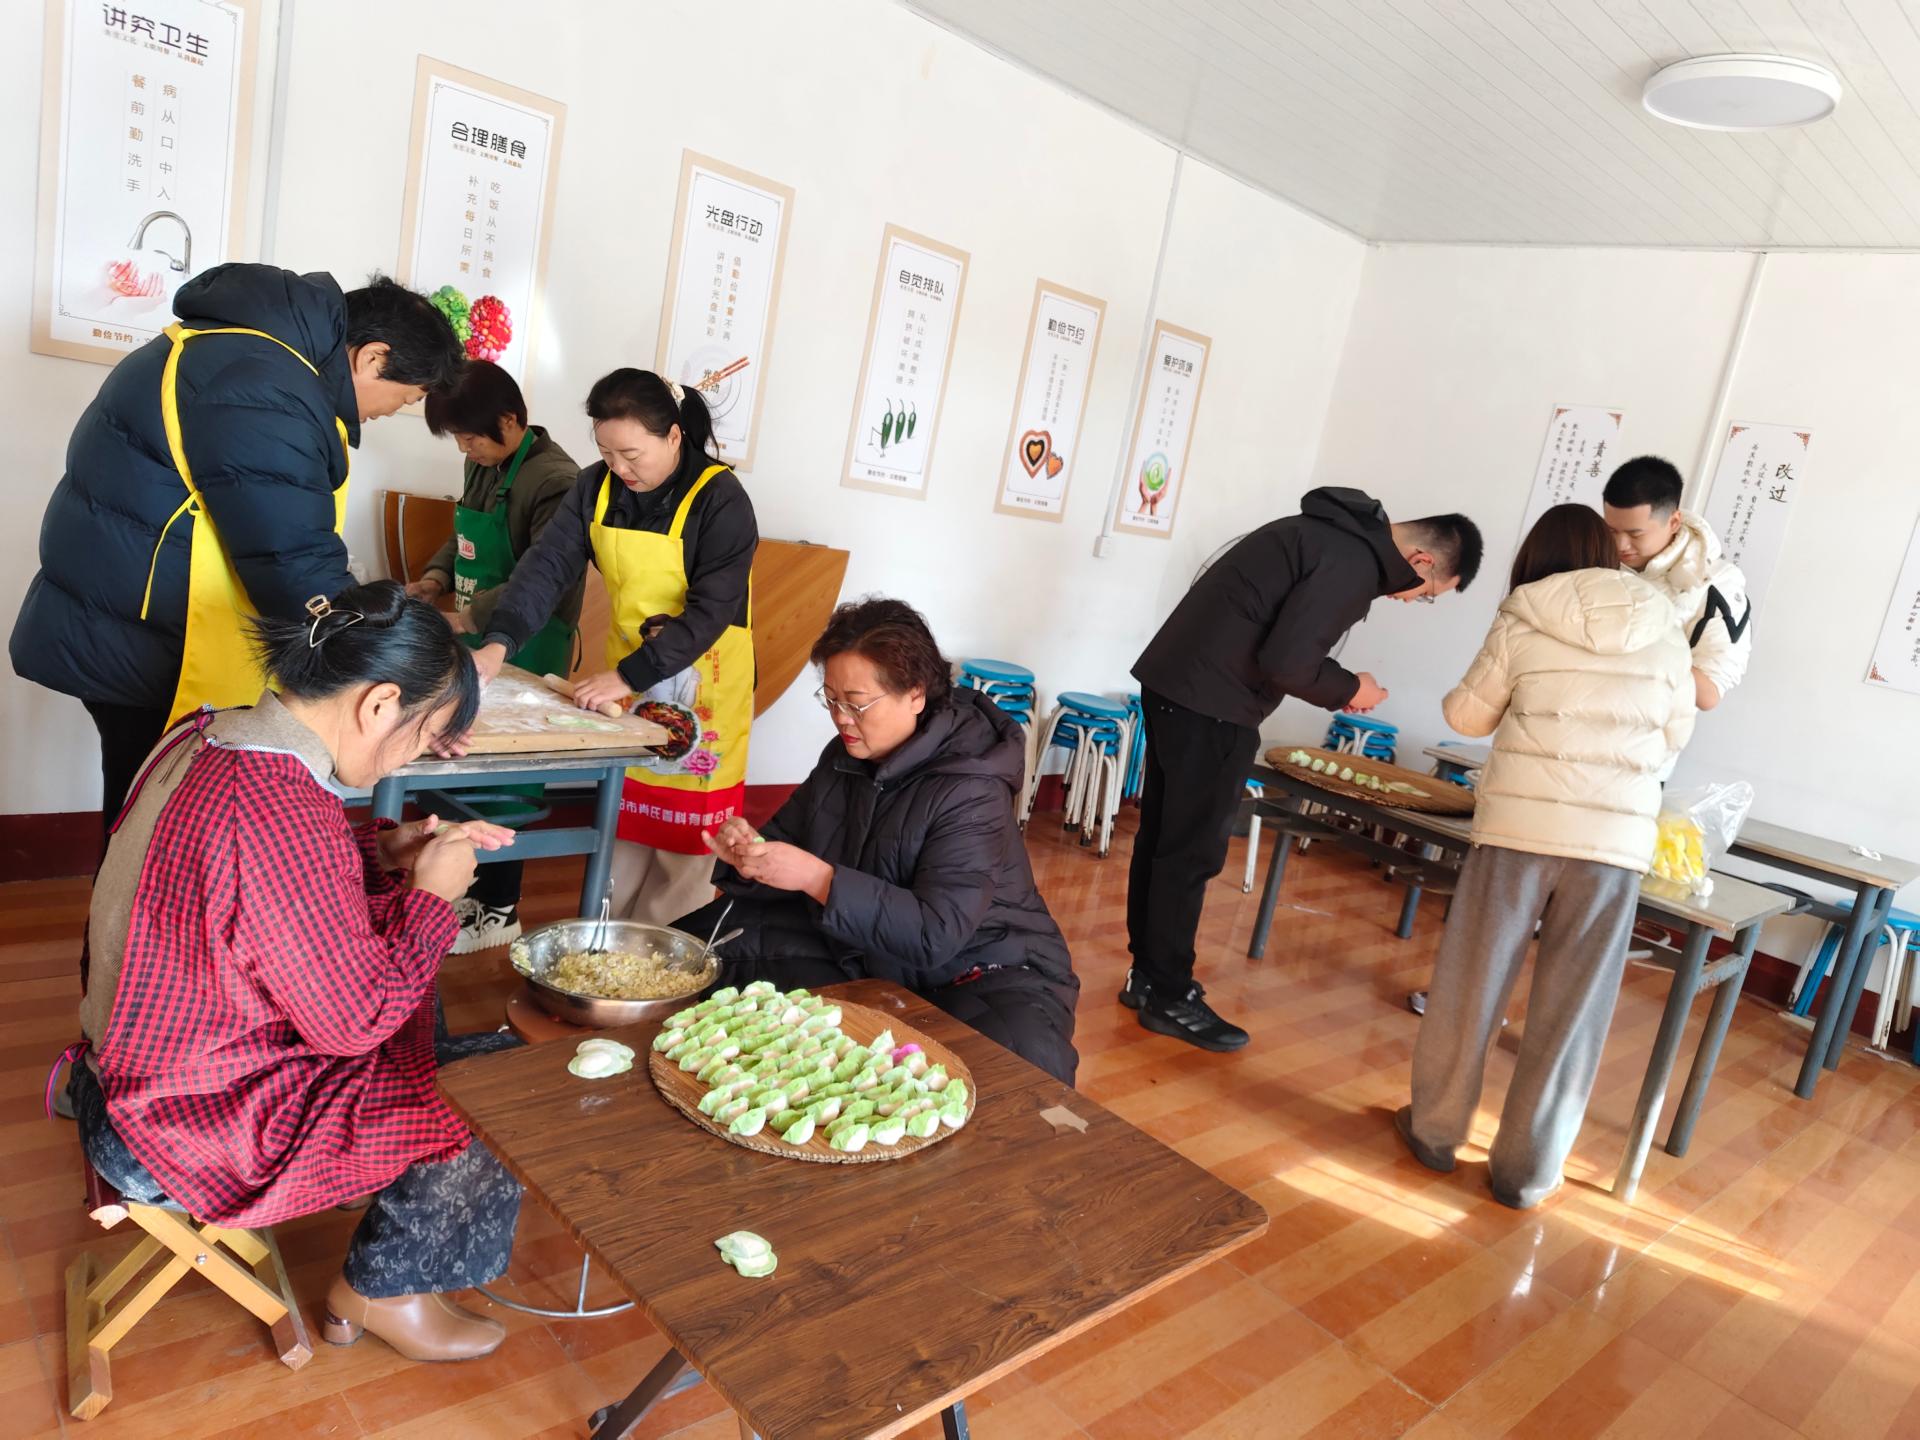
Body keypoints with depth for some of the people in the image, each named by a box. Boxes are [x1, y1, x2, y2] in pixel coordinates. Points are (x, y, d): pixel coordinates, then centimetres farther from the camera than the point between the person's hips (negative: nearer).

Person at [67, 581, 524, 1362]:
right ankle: (378, 1293, 24)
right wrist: (432, 895, -14)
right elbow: (353, 1019, -25)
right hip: (185, 1133, -9)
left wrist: (384, 852, 0)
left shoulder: (204, 736, -6)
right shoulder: (286, 814, -35)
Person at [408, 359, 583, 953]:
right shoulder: (482, 466, 9)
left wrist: (466, 619, -26)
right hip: (476, 645, 8)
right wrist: (435, 579, 4)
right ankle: (466, 886, 31)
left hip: (522, 656, -8)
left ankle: (499, 911, 14)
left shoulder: (554, 480, -18)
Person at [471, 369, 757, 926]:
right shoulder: (596, 487, -2)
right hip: (625, 677, 5)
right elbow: (548, 565, -10)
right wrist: (498, 645, -24)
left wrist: (629, 676, -28)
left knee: (683, 840, 4)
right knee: (619, 828, 15)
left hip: (701, 692, -5)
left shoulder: (721, 500, -18)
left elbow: (711, 612, -23)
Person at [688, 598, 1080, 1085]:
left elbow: (935, 935, -33)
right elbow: (789, 839, 9)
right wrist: (749, 854, -15)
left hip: (973, 970, -7)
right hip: (860, 953, 7)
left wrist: (817, 877, -38)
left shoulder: (970, 791, -25)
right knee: (696, 941, 3)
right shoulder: (846, 757, -1)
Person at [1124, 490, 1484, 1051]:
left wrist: (1333, 686, 11)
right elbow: (1285, 659, -21)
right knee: (1193, 852, 0)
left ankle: (1146, 975, 25)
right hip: (1211, 704, -10)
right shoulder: (1355, 562, -15)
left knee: (1162, 836, 15)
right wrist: (1348, 690, -4)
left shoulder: (1334, 530, 16)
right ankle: (1169, 997, 11)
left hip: (1175, 682, 10)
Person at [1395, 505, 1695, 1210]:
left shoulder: (1522, 622, 0)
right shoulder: (1663, 630, 6)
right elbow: (1675, 736, 14)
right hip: (1619, 837, 2)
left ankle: (1435, 1128, 25)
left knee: (1473, 980, 12)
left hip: (1520, 821, -1)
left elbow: (1469, 714, 7)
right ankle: (1526, 1169, 20)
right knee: (1571, 1007, 10)